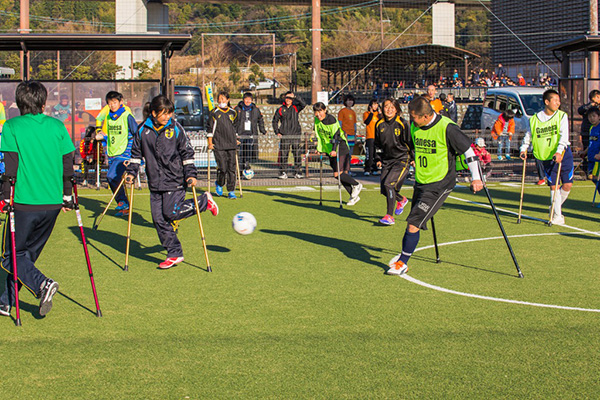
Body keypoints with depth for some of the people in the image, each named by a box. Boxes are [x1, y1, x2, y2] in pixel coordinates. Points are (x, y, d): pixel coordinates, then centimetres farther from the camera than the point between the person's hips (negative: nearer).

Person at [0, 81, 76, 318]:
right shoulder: (57, 126, 6)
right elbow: (68, 163, 7)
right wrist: (67, 196, 17)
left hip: (25, 202, -4)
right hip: (53, 202, 5)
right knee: (26, 254, 17)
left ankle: (42, 284, -16)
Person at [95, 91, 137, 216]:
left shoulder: (127, 117, -6)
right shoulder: (108, 118, 13)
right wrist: (103, 138, 7)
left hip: (124, 153, -7)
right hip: (112, 155, 7)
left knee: (112, 176, -24)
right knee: (114, 180, 9)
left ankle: (123, 202, -10)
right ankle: (124, 208, 20)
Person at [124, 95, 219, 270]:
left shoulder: (176, 128, -3)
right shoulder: (143, 130, 2)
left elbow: (187, 153, 1)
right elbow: (136, 153, 14)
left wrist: (191, 174, -6)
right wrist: (131, 172, 5)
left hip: (175, 180, -4)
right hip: (155, 182, 4)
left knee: (171, 212, -14)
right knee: (159, 218, 0)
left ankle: (205, 201, 10)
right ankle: (174, 254, 9)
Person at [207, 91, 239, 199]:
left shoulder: (233, 112, 12)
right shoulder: (215, 112, 2)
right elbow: (210, 128, 3)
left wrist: (236, 140, 21)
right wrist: (210, 142, -1)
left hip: (231, 145, 3)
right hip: (219, 145, -3)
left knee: (231, 168, -1)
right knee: (222, 167, -10)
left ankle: (231, 191, 5)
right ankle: (219, 184, 19)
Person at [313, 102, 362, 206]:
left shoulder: (332, 120, -18)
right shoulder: (317, 121, 3)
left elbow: (336, 135, -24)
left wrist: (334, 150, -33)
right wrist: (320, 149, 16)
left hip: (340, 148, -8)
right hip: (330, 150, 8)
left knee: (338, 174, -14)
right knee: (339, 175, 6)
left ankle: (356, 185, 8)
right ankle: (353, 196, 16)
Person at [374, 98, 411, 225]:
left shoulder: (402, 124, -9)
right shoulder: (380, 124, 4)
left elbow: (410, 142, -3)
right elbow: (378, 143, 18)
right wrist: (379, 158, 14)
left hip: (402, 160, -6)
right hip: (387, 161, 6)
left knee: (389, 184, -22)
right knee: (384, 190, 5)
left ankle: (389, 216, -16)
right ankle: (401, 200, 39)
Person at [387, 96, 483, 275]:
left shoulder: (446, 128, -19)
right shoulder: (414, 127, 2)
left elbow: (468, 150, -10)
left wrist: (476, 177, -10)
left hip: (439, 185, -6)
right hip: (420, 183, 7)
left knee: (413, 225, -10)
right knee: (413, 224, 11)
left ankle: (402, 263, 3)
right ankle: (404, 256, 29)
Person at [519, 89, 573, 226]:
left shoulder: (562, 116, -5)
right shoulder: (535, 119, -2)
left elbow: (564, 135, -16)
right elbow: (528, 135, 11)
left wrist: (559, 151, -29)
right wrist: (524, 149, -3)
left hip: (563, 154, 0)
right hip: (546, 157, 0)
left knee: (567, 185, -1)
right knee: (553, 186, -3)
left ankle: (555, 207, 23)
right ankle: (557, 215, 5)